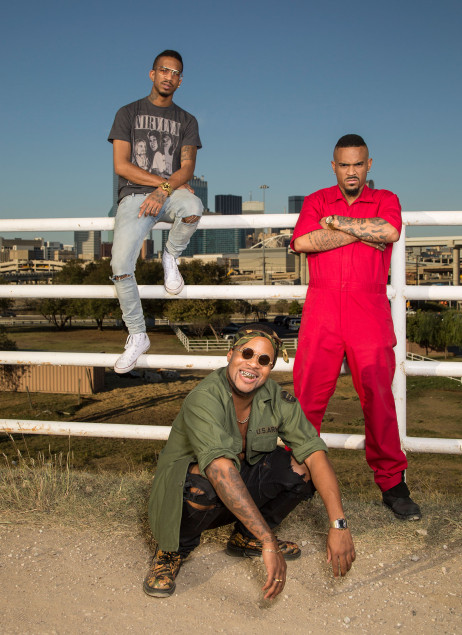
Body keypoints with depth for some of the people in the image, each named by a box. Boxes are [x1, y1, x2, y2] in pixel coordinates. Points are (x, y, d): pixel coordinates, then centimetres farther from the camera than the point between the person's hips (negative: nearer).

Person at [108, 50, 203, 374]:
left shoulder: (186, 121, 14)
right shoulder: (129, 113, 9)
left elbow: (187, 169, 1)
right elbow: (121, 165, -2)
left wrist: (164, 190, -19)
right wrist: (164, 181, -10)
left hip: (171, 193, 1)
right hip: (135, 195, -1)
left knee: (193, 208, -38)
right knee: (121, 266, -20)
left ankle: (171, 256, -5)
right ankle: (137, 335, -1)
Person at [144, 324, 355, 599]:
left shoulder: (278, 399, -11)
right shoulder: (203, 400, -30)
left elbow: (315, 453, -16)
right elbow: (221, 470, -42)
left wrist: (339, 525, -28)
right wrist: (269, 543, -48)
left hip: (244, 486, 6)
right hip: (182, 496, -5)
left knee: (301, 466, -15)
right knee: (205, 482, -39)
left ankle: (246, 538, 8)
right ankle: (174, 550, -6)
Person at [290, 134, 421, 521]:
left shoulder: (385, 200, 15)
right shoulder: (316, 202, 15)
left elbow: (389, 231, -10)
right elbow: (303, 241, -6)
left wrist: (337, 222, -5)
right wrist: (361, 234, -4)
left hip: (369, 312, 0)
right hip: (321, 311, 1)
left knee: (379, 398, -2)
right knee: (308, 398, -1)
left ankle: (392, 484, 9)